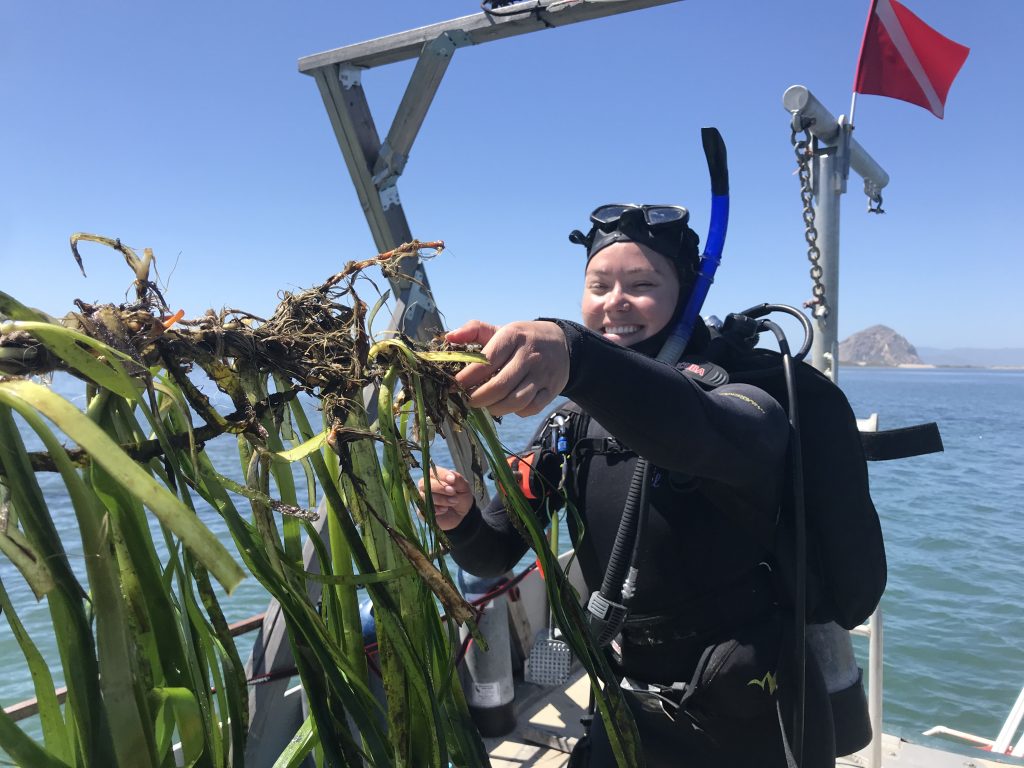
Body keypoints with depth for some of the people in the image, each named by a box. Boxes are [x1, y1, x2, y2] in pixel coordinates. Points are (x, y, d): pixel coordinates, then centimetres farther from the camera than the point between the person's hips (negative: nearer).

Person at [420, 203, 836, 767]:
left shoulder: (741, 398, -19)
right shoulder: (572, 422, -3)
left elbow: (698, 431, -45)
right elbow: (495, 553, -4)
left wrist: (575, 353, -62)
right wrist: (459, 519, -26)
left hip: (750, 721, -3)